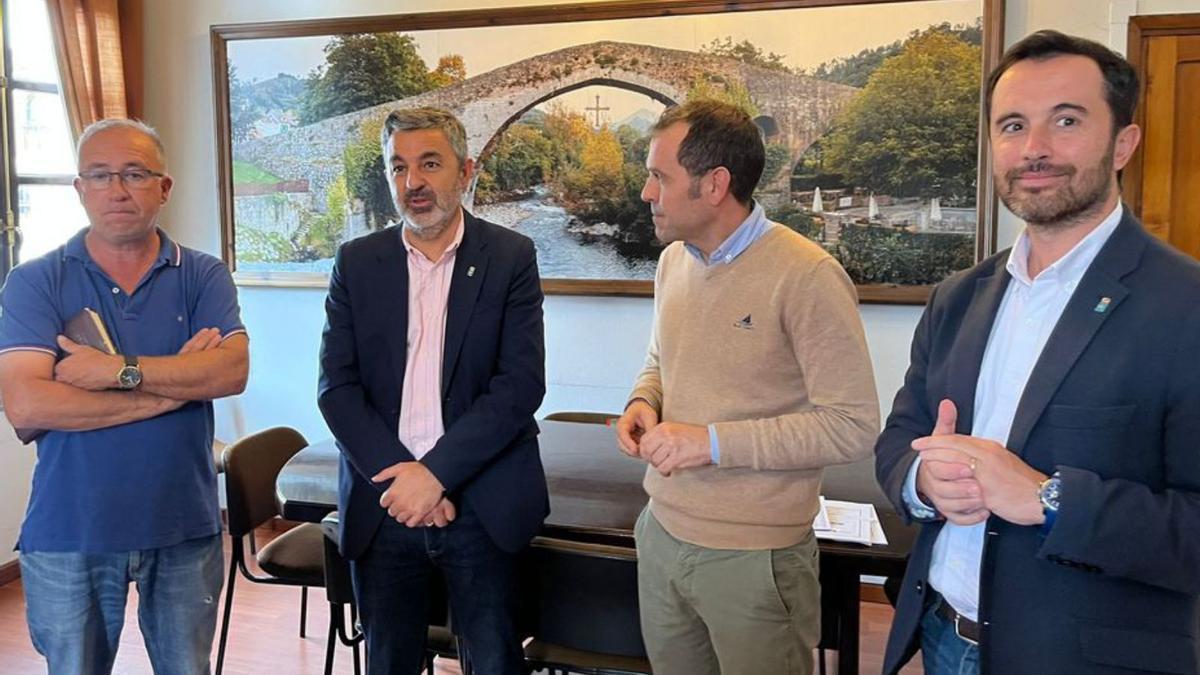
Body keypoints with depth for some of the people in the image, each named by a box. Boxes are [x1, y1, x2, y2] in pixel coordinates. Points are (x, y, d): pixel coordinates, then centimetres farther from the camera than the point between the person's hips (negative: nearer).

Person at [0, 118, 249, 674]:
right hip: (70, 533, -1)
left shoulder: (203, 276, 1)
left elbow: (232, 370, -15)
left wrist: (117, 371, -20)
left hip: (185, 526, 1)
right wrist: (170, 388, -15)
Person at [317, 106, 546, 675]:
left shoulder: (511, 257, -3)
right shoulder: (356, 262, 4)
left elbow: (521, 384, -10)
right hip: (382, 504, 2)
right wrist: (397, 474, -13)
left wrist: (435, 473, -16)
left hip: (482, 505, -2)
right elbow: (336, 386, -1)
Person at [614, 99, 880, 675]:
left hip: (754, 557, -6)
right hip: (662, 534, 6)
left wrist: (713, 442, -22)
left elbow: (853, 427, -19)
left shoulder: (808, 276, -18)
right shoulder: (673, 260, 5)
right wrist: (642, 403, -2)